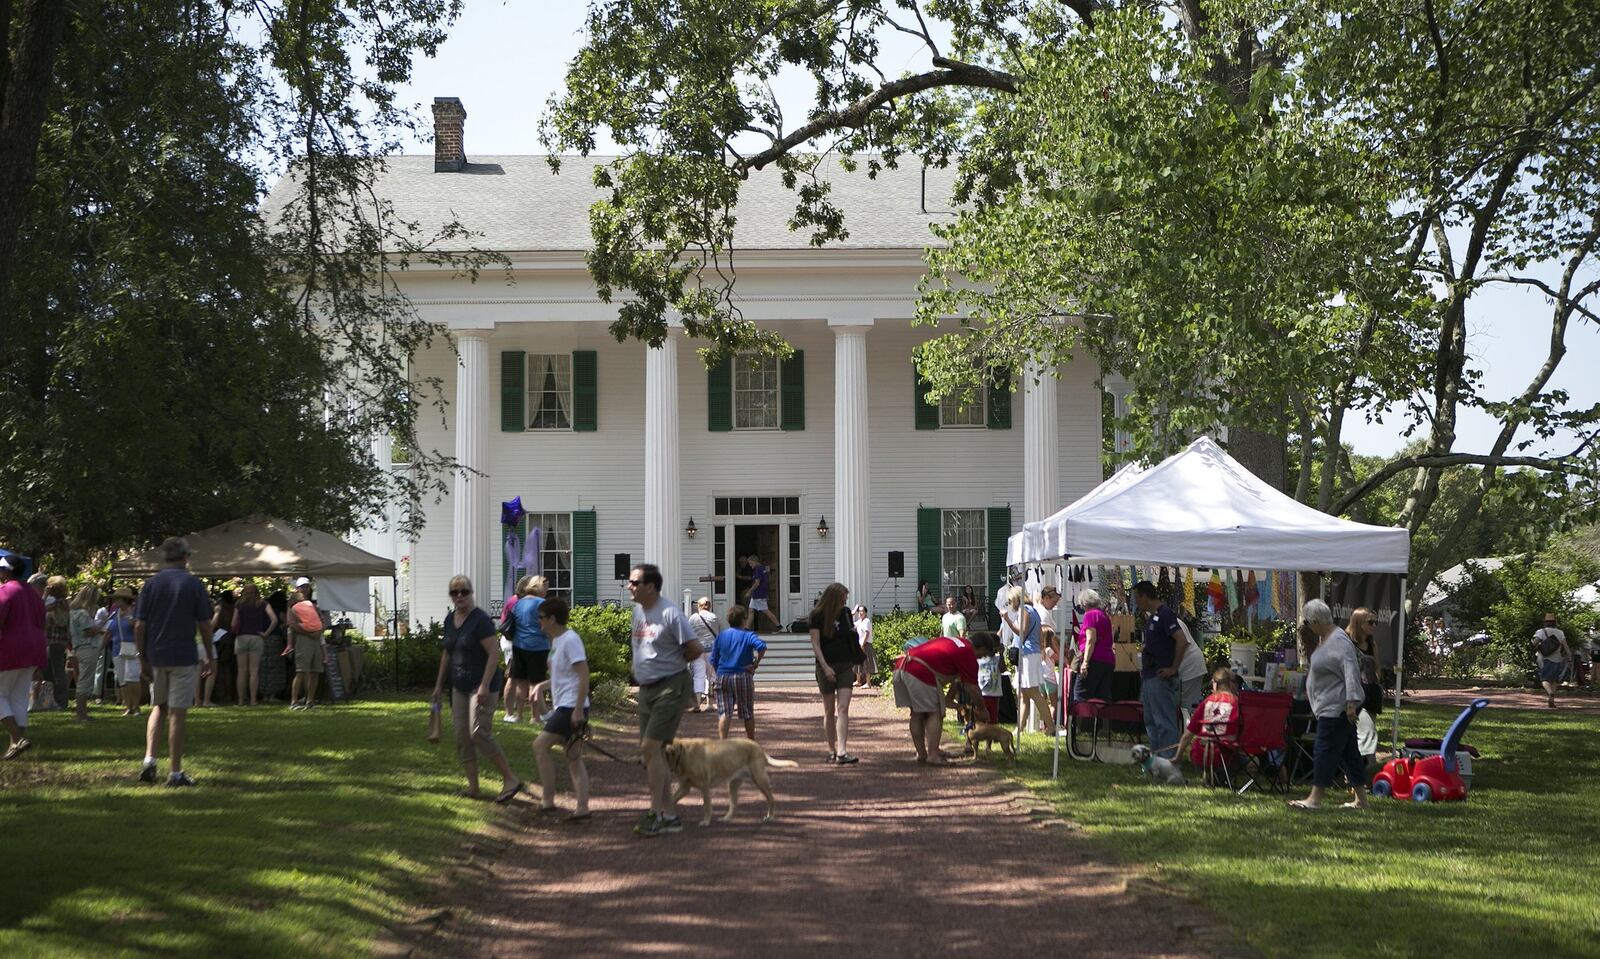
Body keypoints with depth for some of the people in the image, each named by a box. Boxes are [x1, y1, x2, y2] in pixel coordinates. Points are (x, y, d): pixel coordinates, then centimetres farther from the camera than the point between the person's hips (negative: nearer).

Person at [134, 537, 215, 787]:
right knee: (178, 713, 0)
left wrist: (142, 659, 7)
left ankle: (149, 758, 2)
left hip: (156, 657, 3)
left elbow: (139, 626, 1)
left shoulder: (151, 584, 3)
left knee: (158, 707, 19)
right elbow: (205, 625, -4)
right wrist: (210, 657, 6)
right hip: (184, 658, -3)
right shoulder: (194, 584, -5)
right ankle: (175, 772, 3)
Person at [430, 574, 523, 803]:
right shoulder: (450, 620, 10)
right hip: (460, 686, 8)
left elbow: (494, 653, -19)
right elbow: (447, 653, 20)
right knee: (462, 736, 6)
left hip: (482, 684, -8)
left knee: (479, 733, -15)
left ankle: (510, 779, -5)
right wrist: (439, 684, 20)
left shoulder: (480, 620, -15)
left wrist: (485, 686, -24)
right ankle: (473, 786, 13)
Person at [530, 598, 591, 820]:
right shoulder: (557, 641, 15)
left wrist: (578, 709, -22)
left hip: (571, 707, -10)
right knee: (574, 758, 7)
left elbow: (584, 675, -20)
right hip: (563, 707, 10)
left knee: (541, 744, -9)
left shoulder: (570, 640, -14)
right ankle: (582, 807, 6)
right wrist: (540, 686, 20)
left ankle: (548, 800, -5)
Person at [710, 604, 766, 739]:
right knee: (748, 713, 11)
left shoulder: (721, 636, 8)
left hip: (723, 677, 2)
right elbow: (761, 646, -23)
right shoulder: (748, 635, -3)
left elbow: (713, 660, 8)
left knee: (724, 713, -1)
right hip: (743, 677, -2)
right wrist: (755, 664, -13)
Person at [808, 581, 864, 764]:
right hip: (827, 666, -2)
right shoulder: (817, 616, -7)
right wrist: (825, 667, -16)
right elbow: (815, 644, -8)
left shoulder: (845, 612, 6)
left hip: (846, 665, 2)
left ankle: (842, 752, -17)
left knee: (843, 708, -10)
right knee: (829, 710, 7)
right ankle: (831, 750, 17)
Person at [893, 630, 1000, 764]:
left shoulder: (952, 642, 28)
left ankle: (921, 754, 24)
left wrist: (949, 698, 43)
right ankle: (933, 755, -2)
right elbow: (972, 688, 5)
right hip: (920, 672, -9)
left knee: (917, 714, 18)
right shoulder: (968, 655, 2)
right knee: (935, 714, 2)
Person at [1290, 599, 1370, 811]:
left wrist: (1351, 702, -31)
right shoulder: (1323, 638, 13)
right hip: (1329, 706, 10)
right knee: (1348, 752, 12)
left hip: (1337, 708, -10)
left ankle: (1315, 799, -6)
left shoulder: (1339, 641, -19)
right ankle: (1360, 799, 16)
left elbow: (1351, 671, -26)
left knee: (1325, 750, -8)